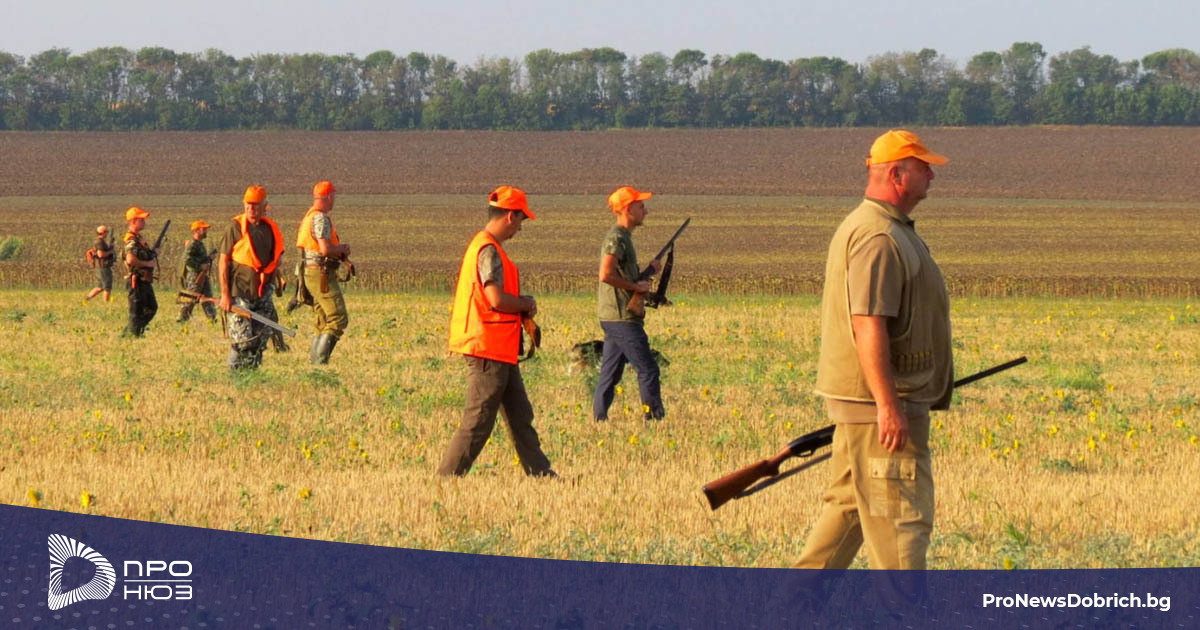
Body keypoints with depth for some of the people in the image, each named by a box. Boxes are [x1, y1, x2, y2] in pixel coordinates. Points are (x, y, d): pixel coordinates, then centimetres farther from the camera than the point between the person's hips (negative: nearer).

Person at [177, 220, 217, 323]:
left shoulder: (200, 243, 16)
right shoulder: (192, 244, -15)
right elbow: (187, 259, -25)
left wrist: (208, 258, 9)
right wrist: (200, 266, -23)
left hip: (202, 275, 9)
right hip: (194, 276, -9)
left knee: (208, 297, 7)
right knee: (191, 299, -4)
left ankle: (212, 317, 8)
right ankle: (183, 317, 5)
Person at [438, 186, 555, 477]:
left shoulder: (481, 245, 17)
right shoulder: (489, 250, -17)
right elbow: (497, 299, -25)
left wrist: (522, 306, 9)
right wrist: (527, 303, -7)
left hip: (500, 351, 11)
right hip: (487, 348, -11)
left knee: (520, 416, 15)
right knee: (478, 422, -7)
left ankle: (541, 474, 20)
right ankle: (447, 477, -4)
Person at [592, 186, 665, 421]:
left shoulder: (623, 237, 18)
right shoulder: (616, 238, -14)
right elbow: (606, 275, -25)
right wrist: (636, 286, -16)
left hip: (614, 318, 10)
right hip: (622, 318, -10)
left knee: (610, 374, 10)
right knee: (648, 369, -8)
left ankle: (599, 420, 12)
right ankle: (654, 419, -6)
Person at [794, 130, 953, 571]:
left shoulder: (872, 226, 18)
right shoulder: (879, 237, -17)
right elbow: (868, 323, -25)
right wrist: (888, 405, -27)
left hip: (861, 399, 11)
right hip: (878, 401, -11)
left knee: (850, 503, 15)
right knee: (901, 516, -8)